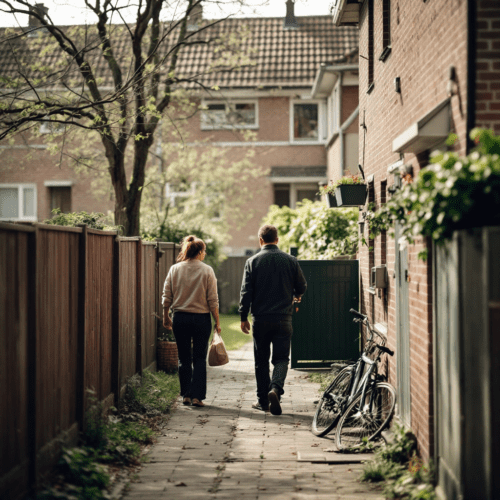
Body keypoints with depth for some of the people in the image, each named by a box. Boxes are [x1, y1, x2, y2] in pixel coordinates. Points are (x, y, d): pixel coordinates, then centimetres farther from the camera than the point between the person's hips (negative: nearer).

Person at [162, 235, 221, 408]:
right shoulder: (207, 271, -6)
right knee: (199, 358, 5)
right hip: (201, 319, -2)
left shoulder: (175, 269, 0)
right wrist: (217, 322, 1)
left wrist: (166, 317, 15)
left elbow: (167, 297, 3)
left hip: (180, 318, 2)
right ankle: (197, 396, -1)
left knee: (184, 358, 12)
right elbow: (213, 300, -6)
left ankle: (186, 395, 16)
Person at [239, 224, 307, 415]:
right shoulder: (290, 261, 0)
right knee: (281, 358, 4)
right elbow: (302, 287, 10)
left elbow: (246, 292, -5)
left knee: (261, 360, 11)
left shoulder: (252, 262, -3)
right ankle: (275, 389, -21)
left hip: (261, 319, 0)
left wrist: (243, 317, 3)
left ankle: (263, 400, 15)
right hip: (283, 319, 0)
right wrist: (295, 296, 33)